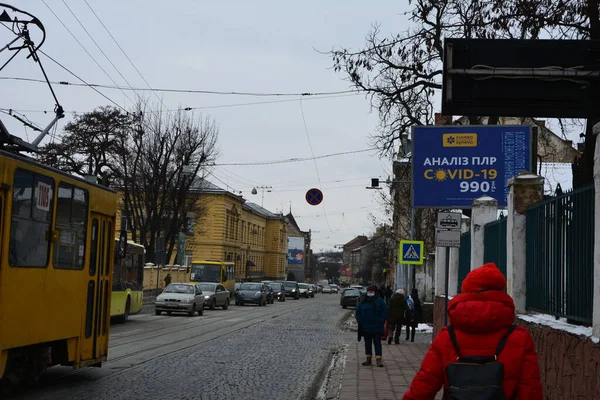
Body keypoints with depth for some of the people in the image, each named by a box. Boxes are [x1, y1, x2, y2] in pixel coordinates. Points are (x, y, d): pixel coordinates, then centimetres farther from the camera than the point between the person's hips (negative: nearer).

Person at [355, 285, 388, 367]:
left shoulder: (379, 301, -3)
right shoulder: (363, 302, 8)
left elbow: (385, 311, -2)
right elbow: (358, 311, 17)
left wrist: (381, 321, -10)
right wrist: (359, 321, 4)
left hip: (377, 327, -4)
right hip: (366, 327, 4)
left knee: (377, 343, -6)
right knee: (367, 343, 10)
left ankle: (379, 359, -8)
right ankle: (368, 359, 17)